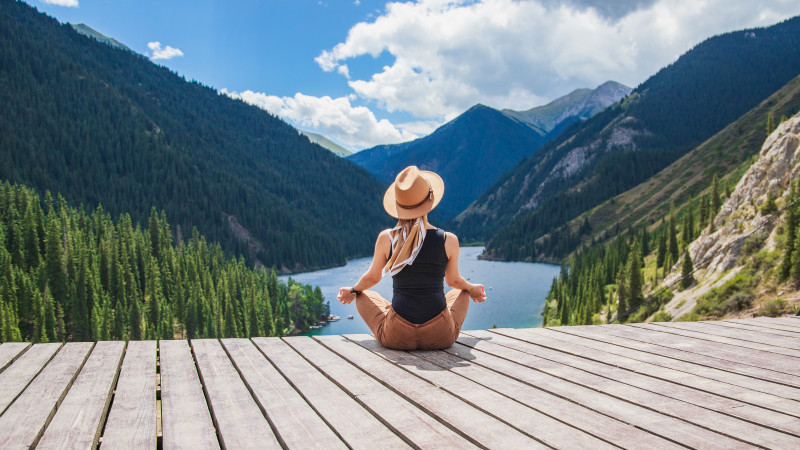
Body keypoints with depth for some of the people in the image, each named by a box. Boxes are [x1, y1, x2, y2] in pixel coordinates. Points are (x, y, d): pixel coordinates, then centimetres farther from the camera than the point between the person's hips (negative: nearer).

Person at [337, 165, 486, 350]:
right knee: (462, 292, 32)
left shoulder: (386, 238, -8)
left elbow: (372, 278, 8)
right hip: (441, 337, 1)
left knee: (364, 296, 29)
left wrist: (353, 290, 31)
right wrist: (471, 288, 34)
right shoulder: (449, 240, -8)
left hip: (397, 338, 0)